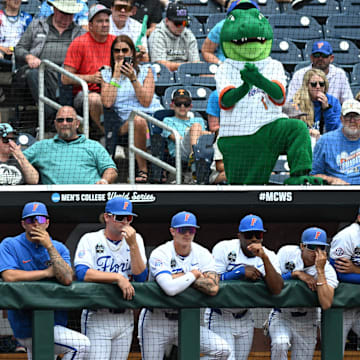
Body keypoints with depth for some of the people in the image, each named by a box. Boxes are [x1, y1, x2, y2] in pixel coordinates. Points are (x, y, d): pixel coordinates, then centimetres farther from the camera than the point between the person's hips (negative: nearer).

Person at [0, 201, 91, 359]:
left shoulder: (59, 248, 7)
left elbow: (67, 279, -10)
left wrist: (50, 247, -14)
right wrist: (47, 272, -13)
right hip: (28, 328, -6)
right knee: (81, 344, -22)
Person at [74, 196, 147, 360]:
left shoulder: (135, 240, 10)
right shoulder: (90, 240, -1)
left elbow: (141, 277, -1)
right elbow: (82, 273, -17)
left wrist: (132, 245, -12)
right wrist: (118, 277, -20)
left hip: (125, 318, 4)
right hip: (97, 317, -4)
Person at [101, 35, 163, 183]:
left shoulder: (145, 70, 11)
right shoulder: (107, 73, 13)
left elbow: (146, 102, -3)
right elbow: (107, 102, -4)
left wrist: (133, 78, -10)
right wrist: (116, 75, -3)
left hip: (151, 116, 1)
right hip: (124, 122, -1)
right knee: (138, 120, -36)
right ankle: (142, 169, -28)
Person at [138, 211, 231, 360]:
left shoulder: (202, 254, -2)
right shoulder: (160, 254, -14)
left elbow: (213, 288, -18)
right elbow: (170, 288, -31)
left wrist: (180, 277, -18)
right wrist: (194, 274, -15)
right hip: (156, 321, -3)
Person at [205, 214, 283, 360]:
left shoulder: (269, 256, -6)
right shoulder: (224, 249, -12)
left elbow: (277, 290, -21)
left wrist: (265, 259, -30)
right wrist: (241, 272, -24)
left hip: (244, 318, 4)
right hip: (220, 318, -4)